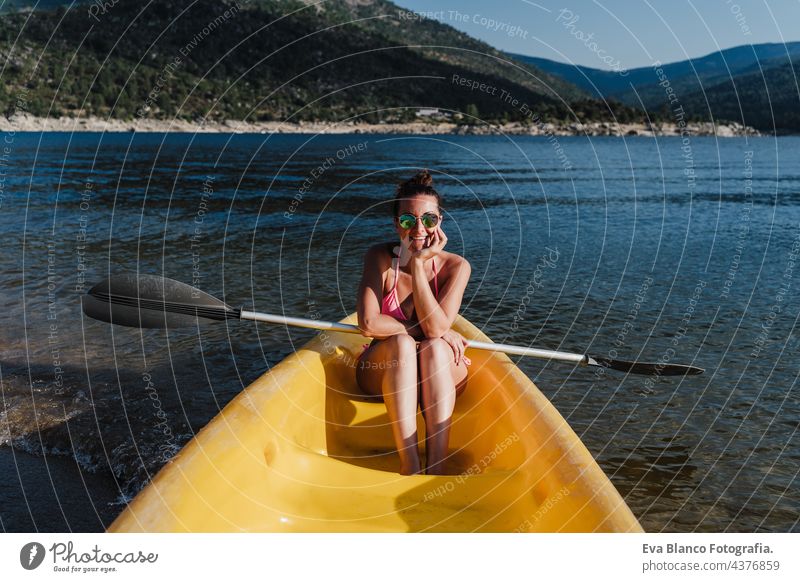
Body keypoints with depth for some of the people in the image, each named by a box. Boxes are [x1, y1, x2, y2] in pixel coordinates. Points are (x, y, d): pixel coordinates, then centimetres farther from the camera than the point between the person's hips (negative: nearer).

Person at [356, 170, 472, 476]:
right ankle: (409, 465, -39)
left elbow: (437, 328, -24)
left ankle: (436, 467, -39)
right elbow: (369, 324, -22)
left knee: (435, 348, -32)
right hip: (385, 373, 0)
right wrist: (430, 331, -21)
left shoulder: (455, 266, -12)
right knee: (402, 343, -32)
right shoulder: (380, 257, -12)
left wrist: (419, 264, -27)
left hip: (439, 377, 1)